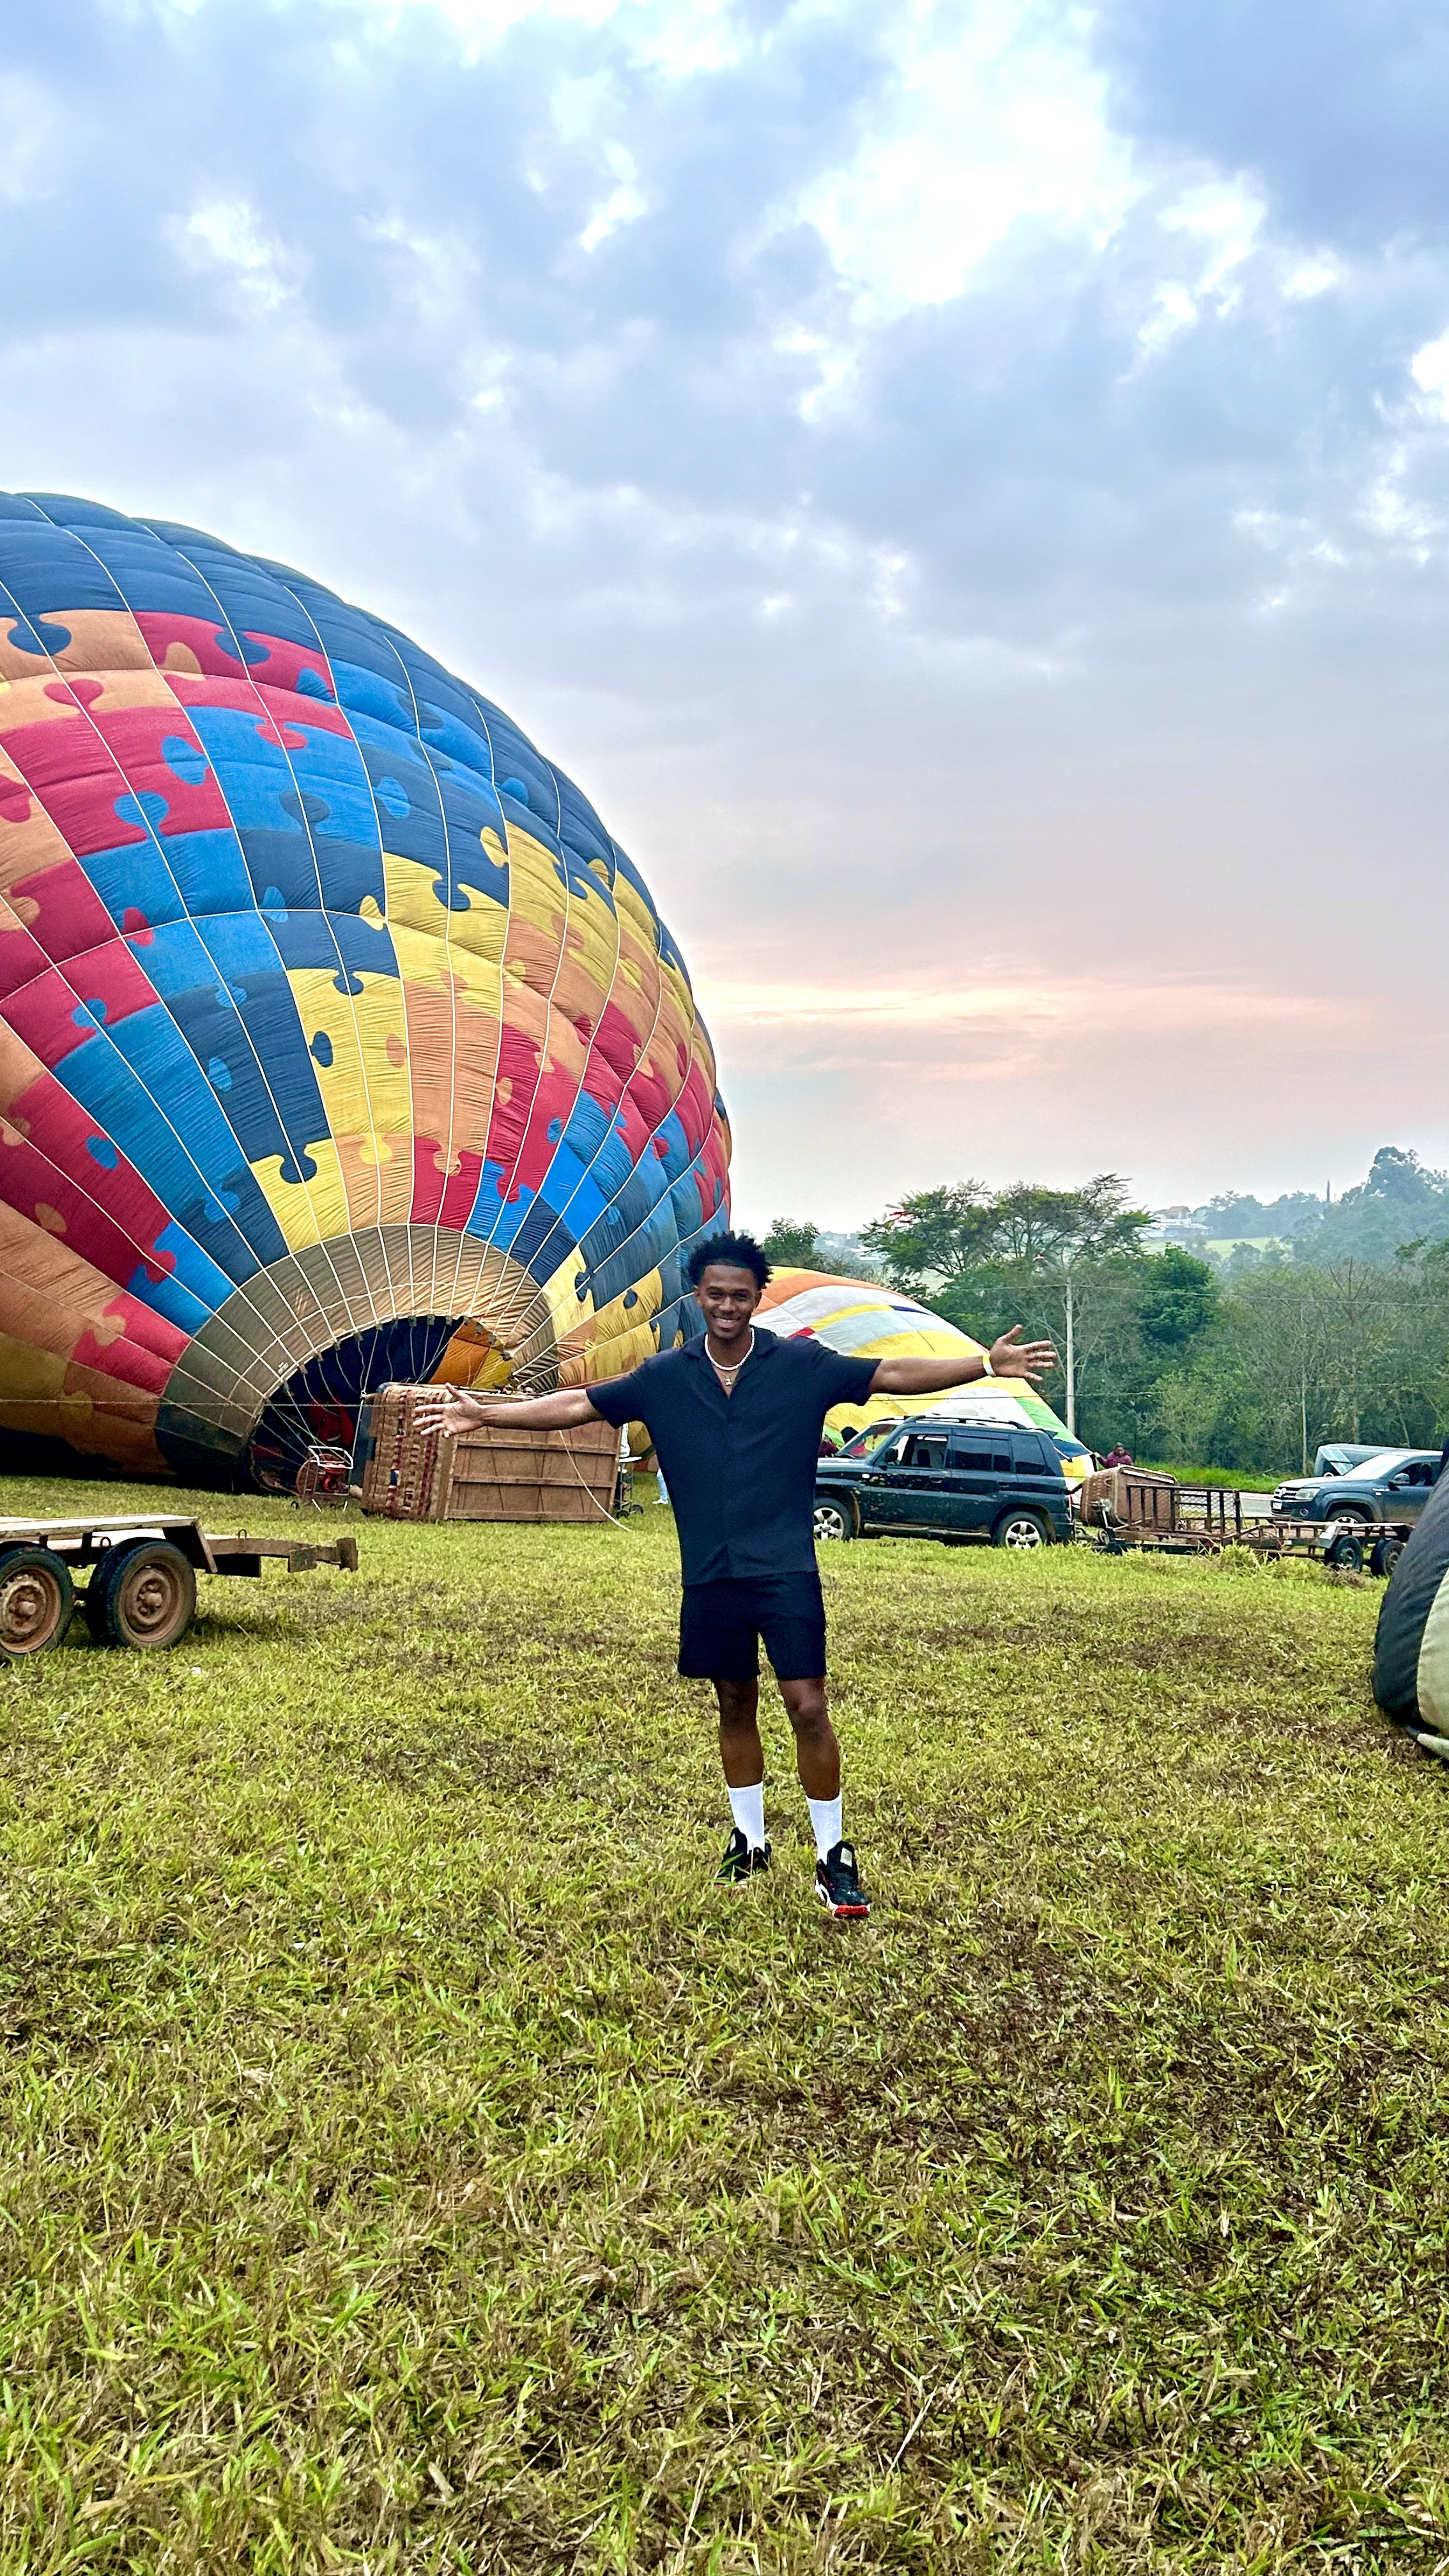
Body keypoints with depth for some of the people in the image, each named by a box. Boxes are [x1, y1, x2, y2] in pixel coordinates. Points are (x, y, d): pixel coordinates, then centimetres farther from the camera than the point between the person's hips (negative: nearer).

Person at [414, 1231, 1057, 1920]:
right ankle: (749, 1842, 32)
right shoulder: (664, 1377, 3)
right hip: (709, 1576, 3)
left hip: (785, 1570, -3)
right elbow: (577, 1404, 7)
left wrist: (987, 1364, -13)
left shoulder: (804, 1365, -3)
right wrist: (482, 1412, 5)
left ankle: (834, 1856, 8)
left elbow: (896, 1375, -4)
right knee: (735, 1706, 15)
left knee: (808, 1706, -7)